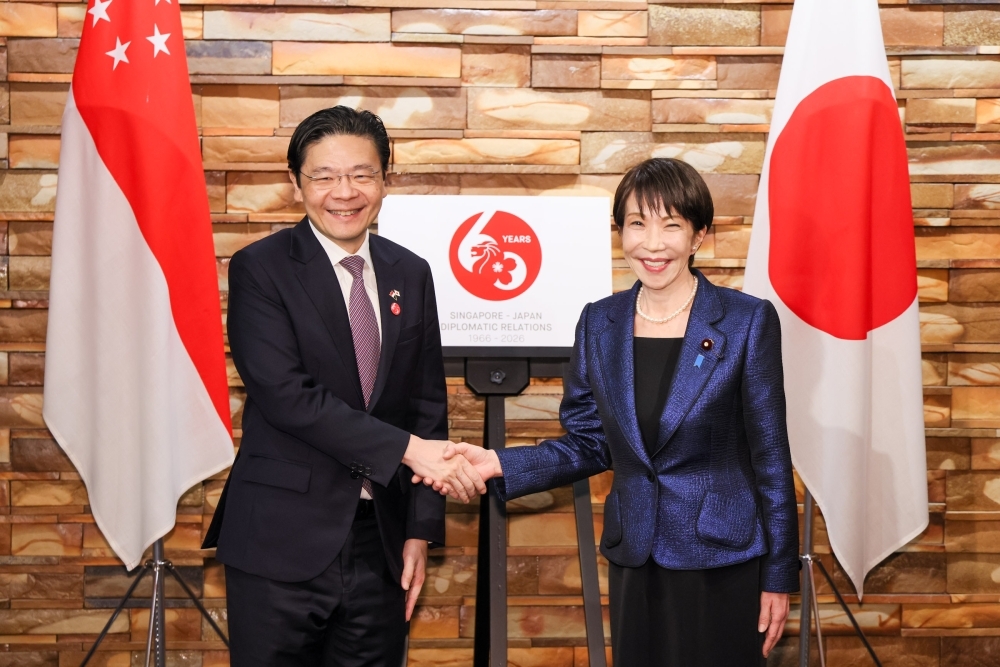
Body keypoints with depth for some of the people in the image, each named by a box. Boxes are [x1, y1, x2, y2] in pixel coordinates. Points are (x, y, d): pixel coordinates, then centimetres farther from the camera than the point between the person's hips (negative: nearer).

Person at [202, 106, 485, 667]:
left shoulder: (411, 274, 8)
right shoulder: (260, 269, -6)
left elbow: (428, 404, 9)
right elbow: (285, 393, -17)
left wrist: (421, 530, 3)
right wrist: (407, 449, -21)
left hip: (381, 541, 4)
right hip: (283, 541, -4)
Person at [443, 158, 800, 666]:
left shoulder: (748, 321, -9)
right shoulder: (599, 323, 2)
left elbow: (770, 456, -6)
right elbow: (589, 446, 7)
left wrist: (779, 577, -4)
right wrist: (500, 465, -8)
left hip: (722, 562, -3)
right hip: (634, 562, 3)